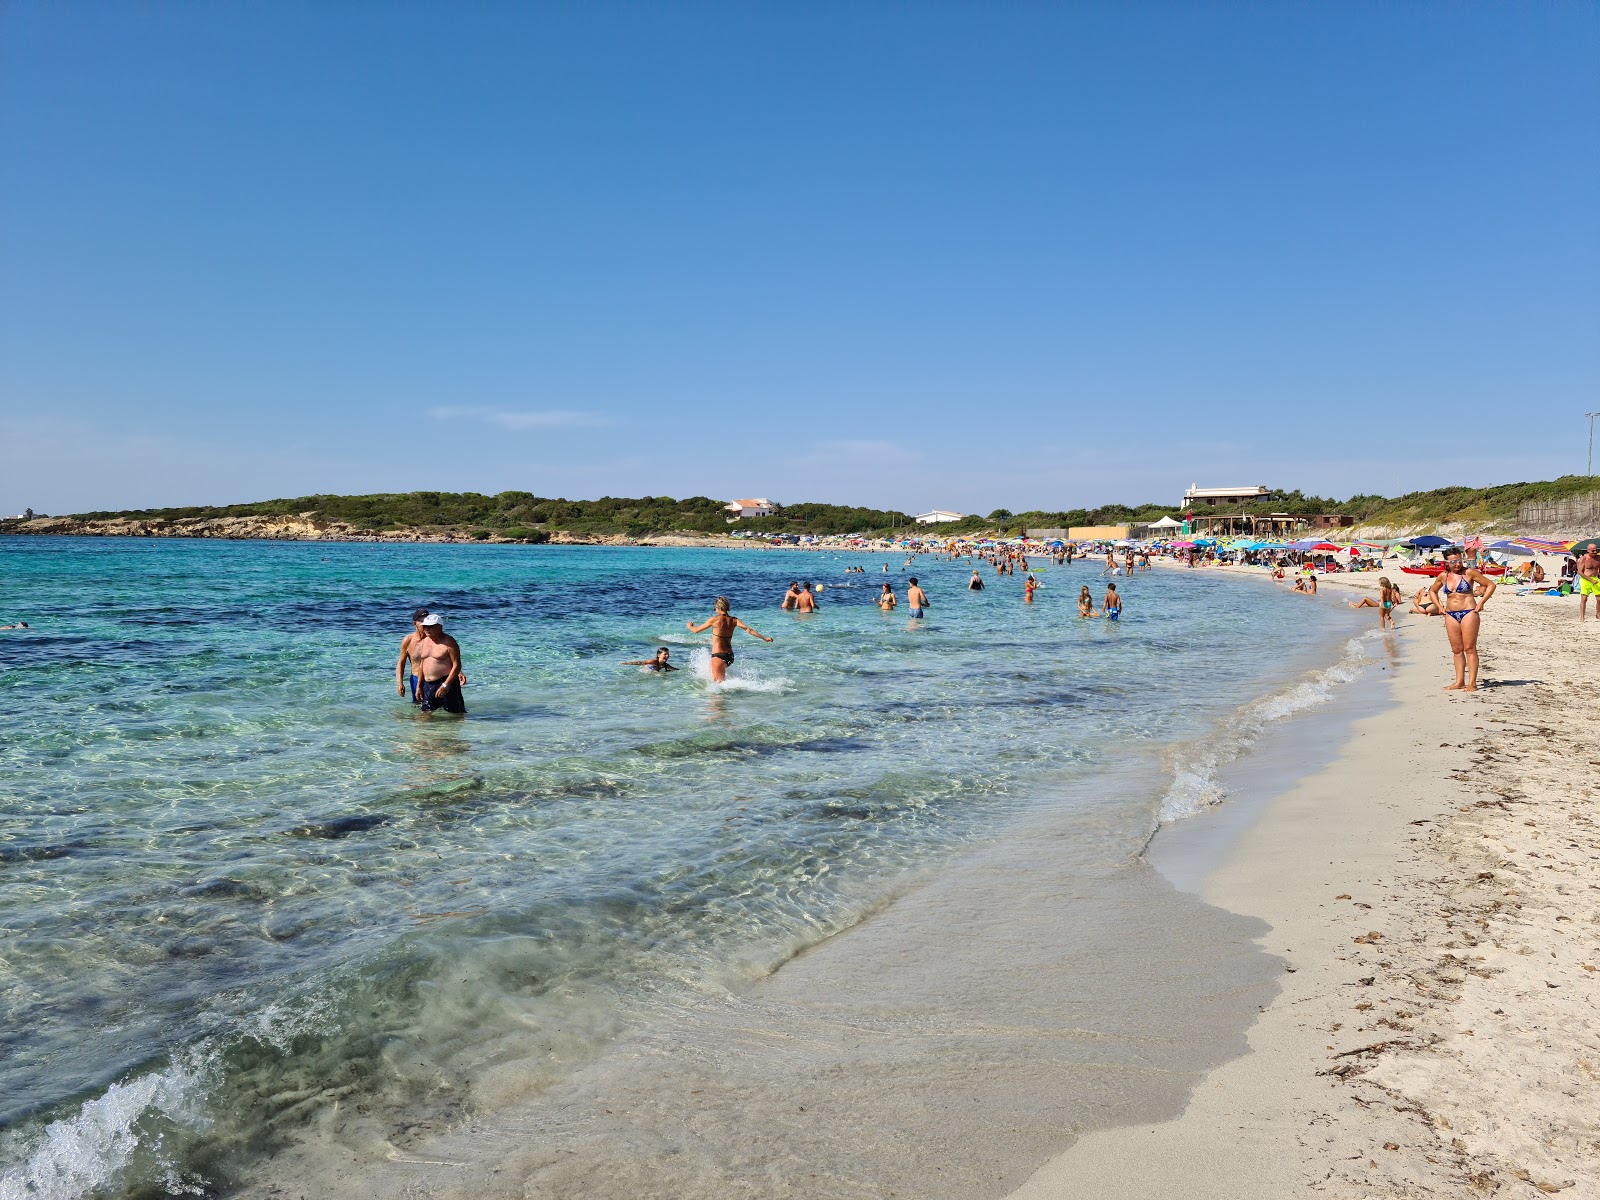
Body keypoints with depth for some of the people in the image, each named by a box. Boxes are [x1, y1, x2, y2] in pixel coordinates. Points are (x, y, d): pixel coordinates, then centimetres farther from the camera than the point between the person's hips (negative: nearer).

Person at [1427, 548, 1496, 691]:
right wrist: (1439, 606, 14)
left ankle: (1472, 683, -3)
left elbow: (1491, 585, 0)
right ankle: (1459, 682, 12)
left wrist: (1481, 603, -6)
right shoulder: (1443, 576, 8)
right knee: (1456, 650, 7)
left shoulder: (1469, 572, -4)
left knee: (1470, 648, -5)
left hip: (1469, 612, -5)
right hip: (1451, 615, 5)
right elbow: (1433, 591, 26)